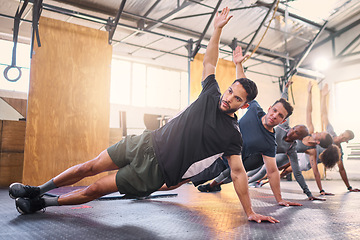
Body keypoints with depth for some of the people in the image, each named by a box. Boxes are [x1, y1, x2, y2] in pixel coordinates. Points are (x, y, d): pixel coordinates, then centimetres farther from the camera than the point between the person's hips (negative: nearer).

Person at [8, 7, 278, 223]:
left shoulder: (232, 134, -9)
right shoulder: (212, 94, -1)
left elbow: (238, 172, -6)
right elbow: (209, 61, 9)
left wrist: (250, 213, -6)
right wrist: (218, 29, 4)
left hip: (156, 169, -3)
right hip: (149, 142, 3)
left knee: (96, 189, -1)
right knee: (90, 167, 4)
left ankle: (43, 203, 23)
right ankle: (38, 190, 27)